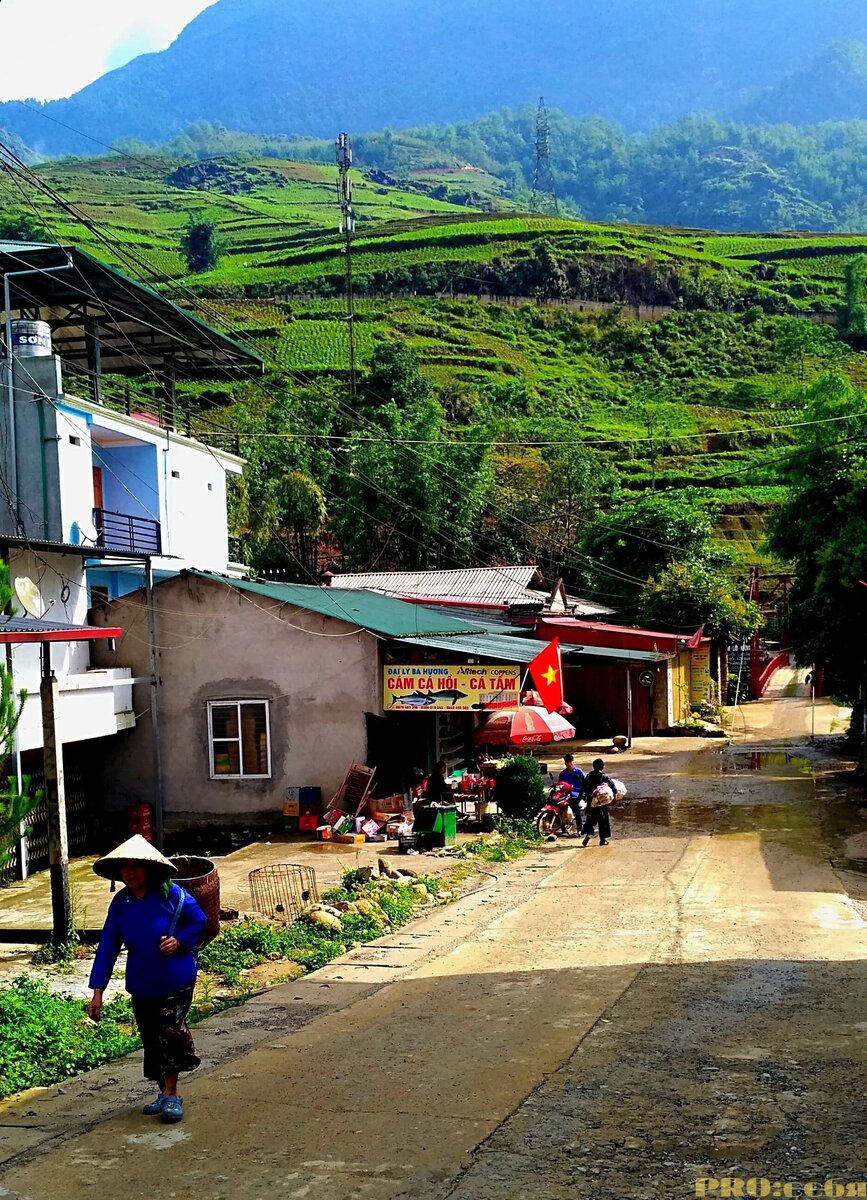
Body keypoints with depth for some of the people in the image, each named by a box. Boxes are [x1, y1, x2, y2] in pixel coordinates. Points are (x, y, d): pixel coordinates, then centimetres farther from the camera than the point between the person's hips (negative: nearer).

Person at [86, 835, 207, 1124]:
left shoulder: (170, 894, -14)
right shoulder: (120, 903, -4)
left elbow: (199, 921, -2)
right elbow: (107, 946, -3)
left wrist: (180, 941, -20)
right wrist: (97, 991, -6)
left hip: (176, 983, -4)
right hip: (141, 986, 4)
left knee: (170, 1035, -6)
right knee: (151, 1040, 11)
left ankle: (171, 1095, 6)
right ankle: (165, 1093, 27)